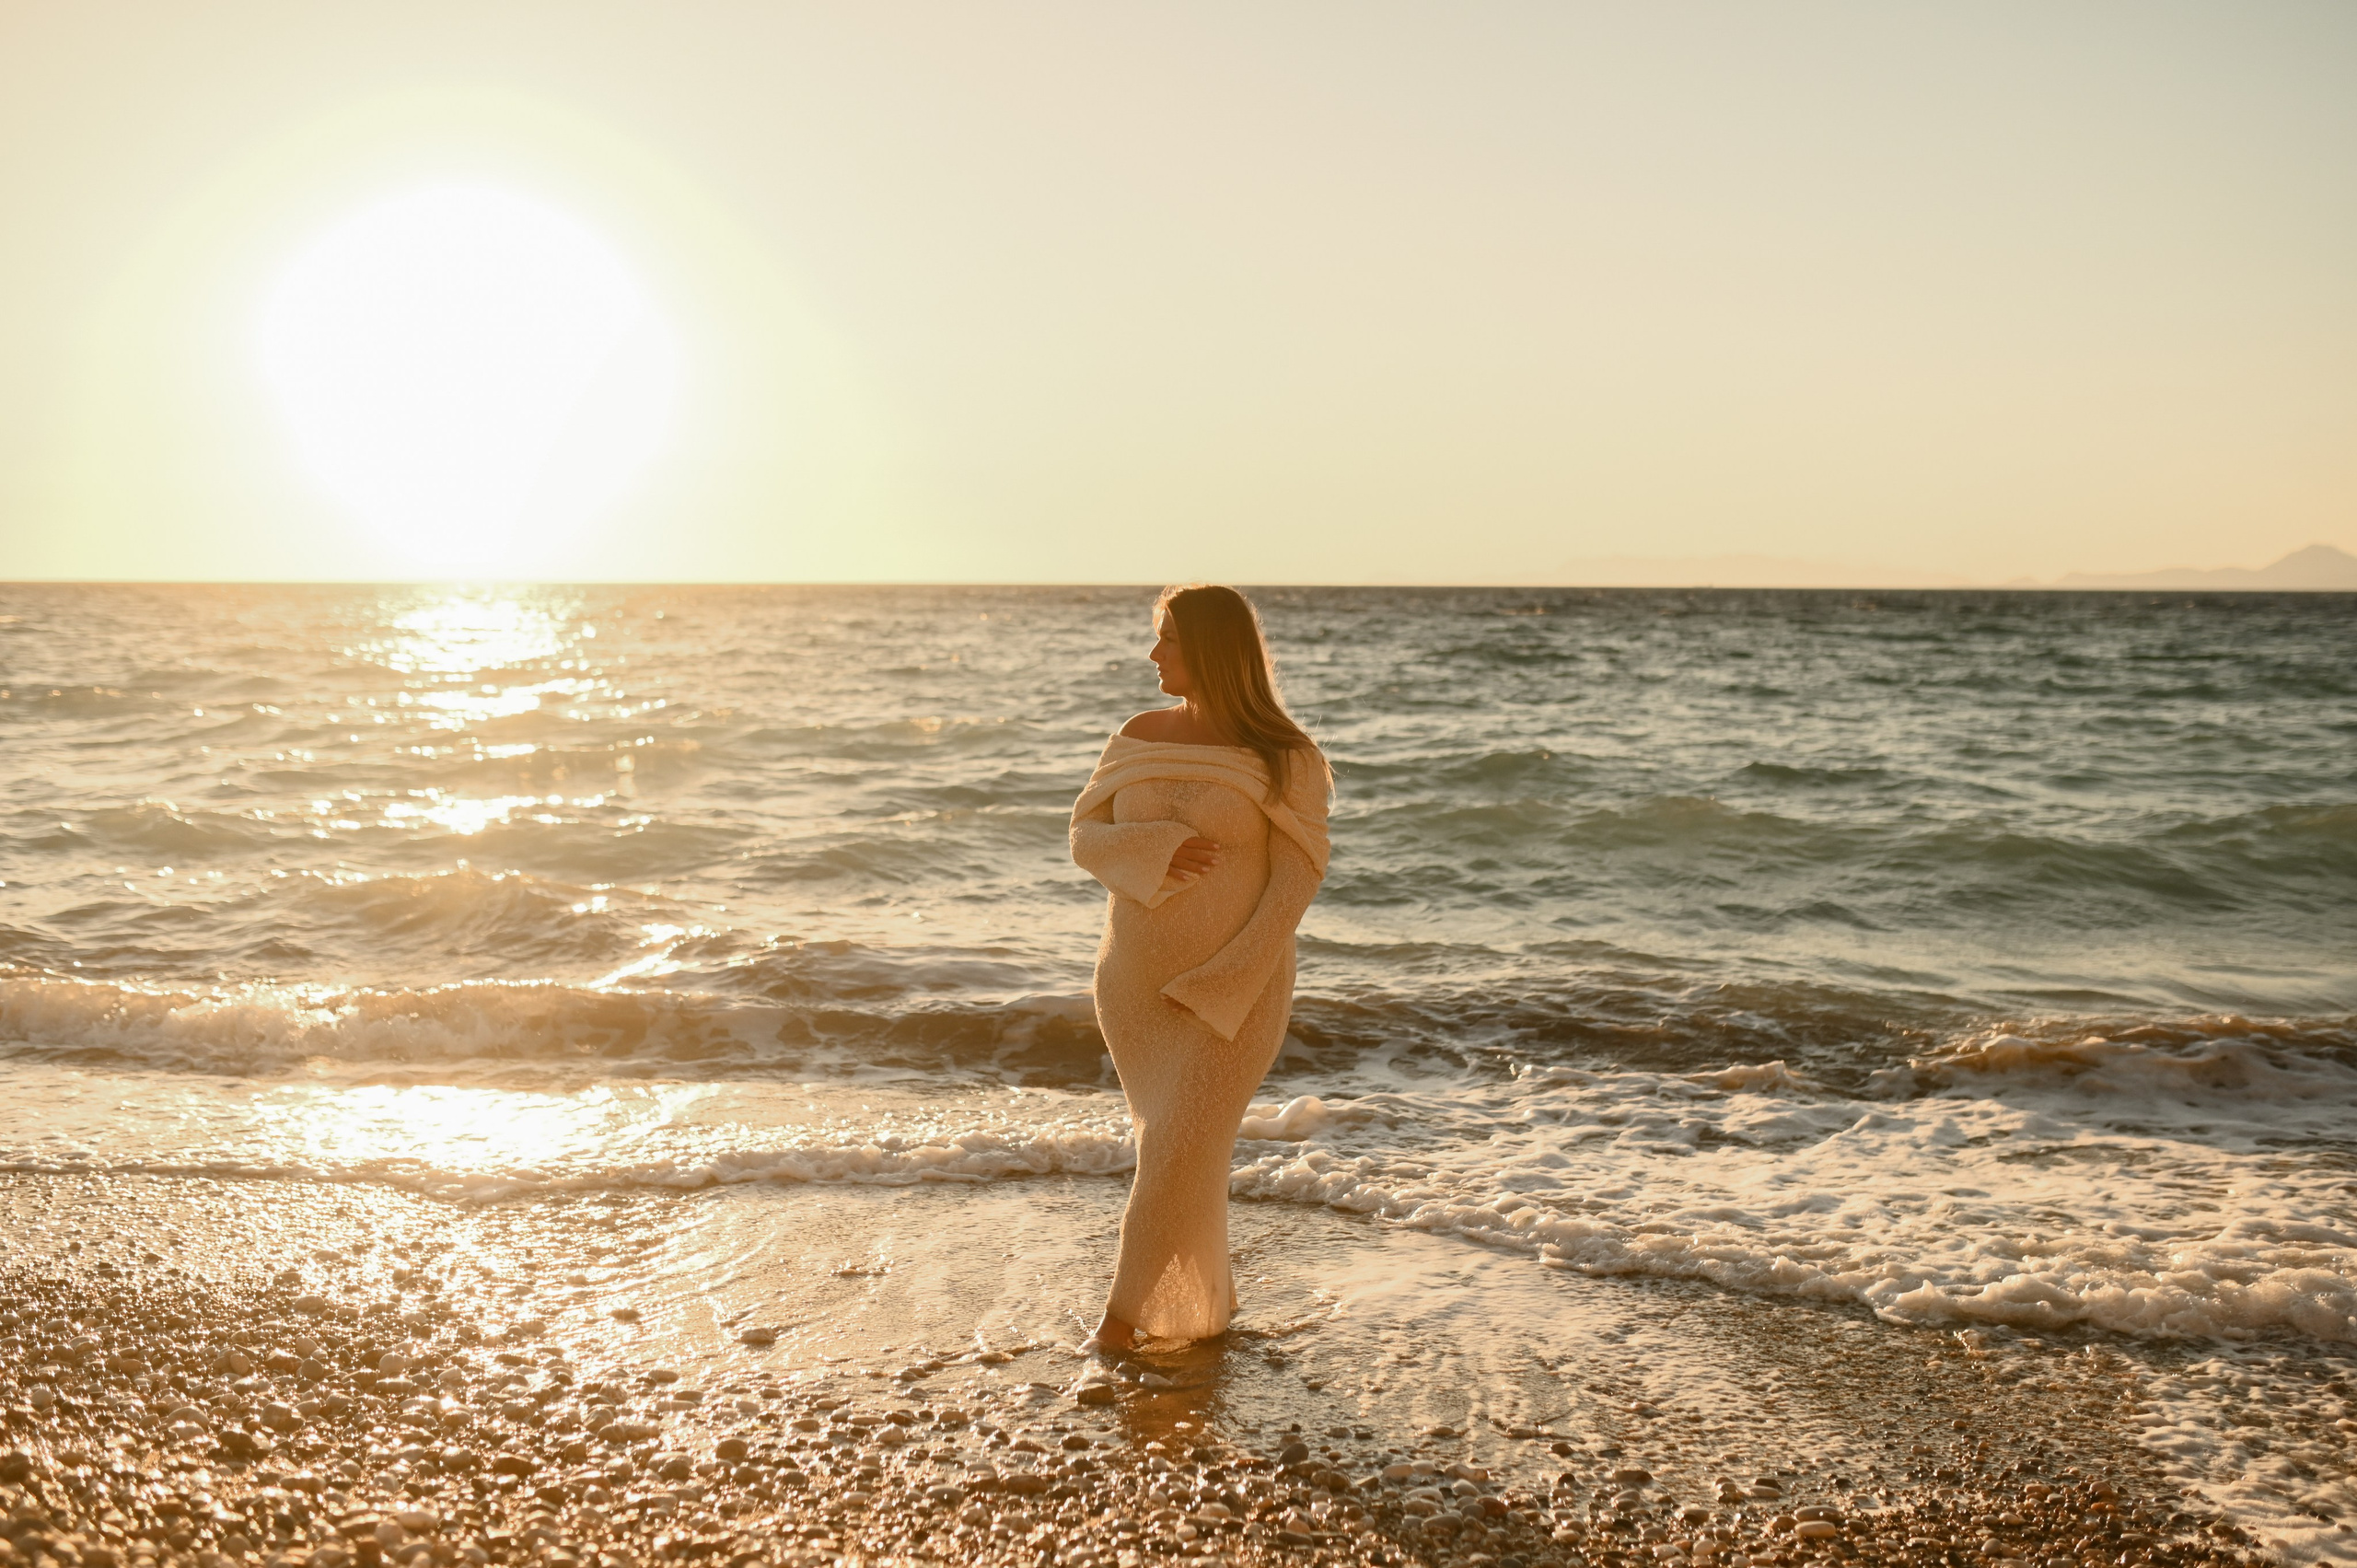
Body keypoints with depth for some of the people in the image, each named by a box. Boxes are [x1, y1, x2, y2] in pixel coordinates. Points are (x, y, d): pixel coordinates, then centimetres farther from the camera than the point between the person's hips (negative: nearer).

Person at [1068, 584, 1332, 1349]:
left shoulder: (1287, 759, -12)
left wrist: (1218, 987, -20)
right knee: (1179, 1145, 14)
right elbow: (1085, 841, 1)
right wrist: (1156, 849, -20)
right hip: (1135, 980, 5)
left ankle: (1120, 1319, 6)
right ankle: (1208, 1306, 33)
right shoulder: (1140, 736, 1)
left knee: (1180, 1152, -9)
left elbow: (1296, 881, -13)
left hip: (1236, 989, -5)